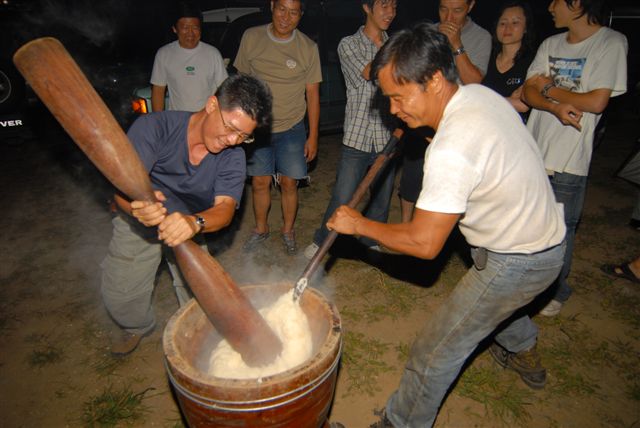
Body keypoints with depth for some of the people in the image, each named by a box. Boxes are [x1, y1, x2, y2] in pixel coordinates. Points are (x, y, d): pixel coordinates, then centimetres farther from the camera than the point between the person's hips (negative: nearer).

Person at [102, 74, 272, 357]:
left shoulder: (232, 156, -21)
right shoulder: (155, 127, -28)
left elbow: (225, 208, -33)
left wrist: (194, 223, -56)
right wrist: (136, 207, -60)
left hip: (191, 226, 1)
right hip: (138, 222, -1)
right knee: (119, 296, 5)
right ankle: (139, 327, 40)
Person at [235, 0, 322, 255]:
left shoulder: (308, 48, -5)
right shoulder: (251, 38, -3)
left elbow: (312, 94, -2)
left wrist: (313, 135, -4)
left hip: (292, 128, -1)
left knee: (289, 183, 5)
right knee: (260, 182, 8)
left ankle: (288, 231, 27)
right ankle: (261, 230, 30)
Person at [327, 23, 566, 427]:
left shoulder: (451, 150, -34)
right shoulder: (479, 93, -6)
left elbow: (424, 243, -30)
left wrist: (359, 224, -17)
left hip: (517, 262, -9)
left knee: (436, 351, 2)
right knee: (497, 302, 38)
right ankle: (525, 354, 65)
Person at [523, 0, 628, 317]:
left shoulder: (611, 43, -7)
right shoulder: (551, 44, 9)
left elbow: (597, 102, -15)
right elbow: (528, 92, 1)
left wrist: (548, 89, -5)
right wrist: (556, 106, -19)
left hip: (567, 160, -5)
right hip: (533, 151, 5)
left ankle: (556, 290, 28)